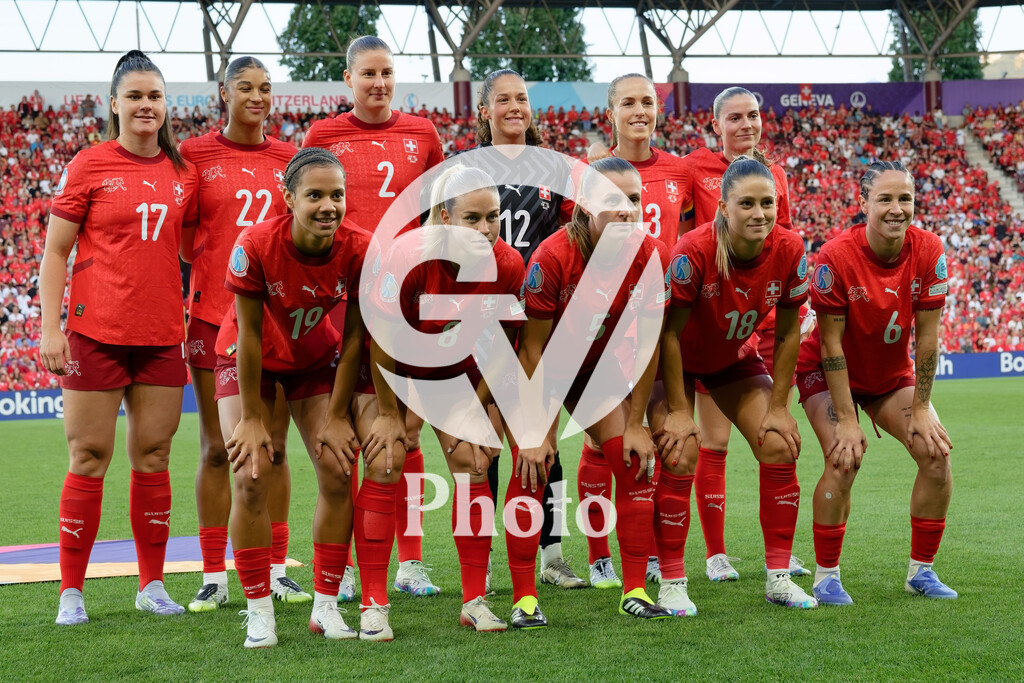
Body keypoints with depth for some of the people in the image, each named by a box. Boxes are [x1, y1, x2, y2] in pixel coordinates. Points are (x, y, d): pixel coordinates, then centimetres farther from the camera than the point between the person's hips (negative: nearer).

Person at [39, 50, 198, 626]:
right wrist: (51, 328, -8)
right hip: (96, 333, -3)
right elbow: (55, 252, 0)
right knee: (90, 459, -1)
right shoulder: (88, 167, -2)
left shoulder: (184, 172, 9)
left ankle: (152, 584, 16)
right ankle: (72, 590, 7)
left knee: (154, 458, 7)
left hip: (163, 334, 4)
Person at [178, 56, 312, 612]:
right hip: (215, 312, -2)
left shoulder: (289, 159, 9)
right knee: (216, 449, 1)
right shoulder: (195, 154, 1)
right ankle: (214, 577, 6)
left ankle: (275, 571, 14)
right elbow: (184, 239, 4)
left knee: (273, 447, 6)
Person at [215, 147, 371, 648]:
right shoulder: (255, 245, -32)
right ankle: (259, 611, -3)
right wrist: (252, 417, -16)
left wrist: (337, 417, -12)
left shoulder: (360, 249, -25)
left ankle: (325, 605, 5)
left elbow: (354, 337, -14)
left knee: (338, 471, -8)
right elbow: (249, 335, -22)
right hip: (251, 360, -2)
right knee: (251, 477, -14)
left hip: (317, 359, 2)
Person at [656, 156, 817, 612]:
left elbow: (787, 332, -9)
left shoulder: (789, 250, -21)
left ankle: (778, 578, 3)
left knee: (780, 448, -7)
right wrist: (677, 411, -22)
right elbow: (669, 333, -24)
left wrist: (778, 407, -8)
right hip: (677, 361, -4)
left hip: (734, 358, 4)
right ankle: (671, 583, -8)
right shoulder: (693, 251, -33)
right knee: (680, 458, -18)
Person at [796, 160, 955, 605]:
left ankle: (921, 570, 6)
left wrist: (921, 409, -12)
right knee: (844, 460, -23)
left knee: (937, 453, -10)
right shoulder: (836, 257, -28)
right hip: (828, 373, -4)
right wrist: (846, 419, -24)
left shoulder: (928, 252, -18)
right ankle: (826, 576, -8)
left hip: (893, 374, 4)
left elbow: (927, 335, -12)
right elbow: (831, 343, -23)